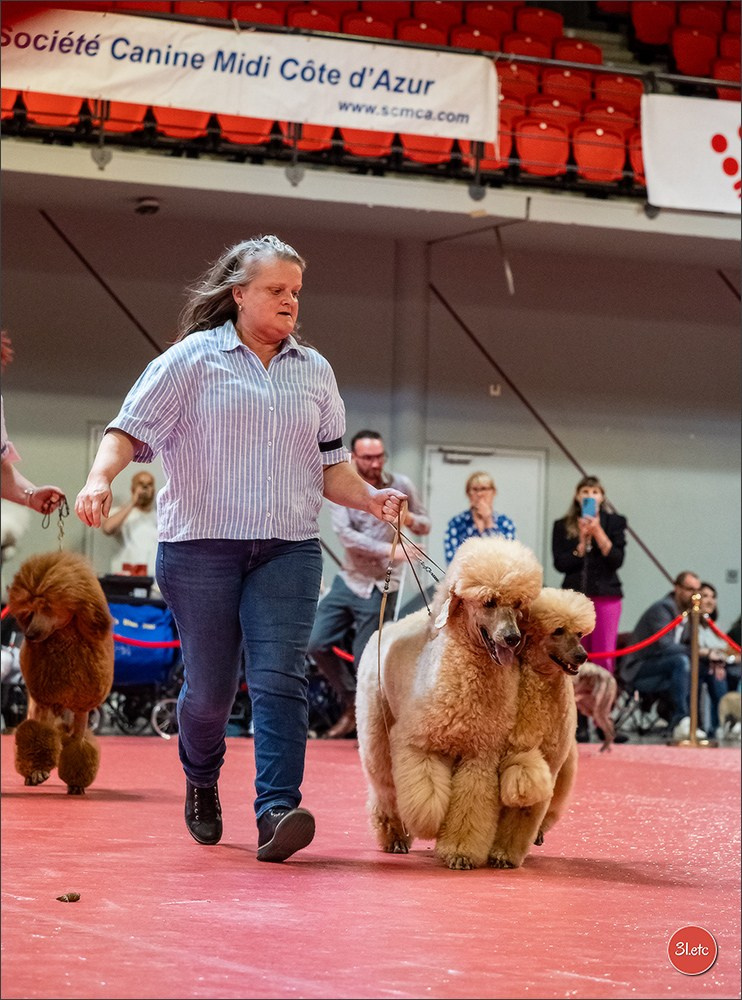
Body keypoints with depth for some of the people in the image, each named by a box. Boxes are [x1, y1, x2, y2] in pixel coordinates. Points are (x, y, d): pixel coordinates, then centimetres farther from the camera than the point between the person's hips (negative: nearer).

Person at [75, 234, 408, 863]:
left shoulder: (314, 371, 14)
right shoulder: (193, 359, 1)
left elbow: (330, 463, 18)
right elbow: (130, 429, -4)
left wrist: (371, 499, 0)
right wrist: (99, 480, -22)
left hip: (289, 550, 3)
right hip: (201, 546, -2)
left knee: (279, 676, -13)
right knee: (209, 686, 3)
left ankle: (278, 812, -21)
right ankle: (202, 785, 32)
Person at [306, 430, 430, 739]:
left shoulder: (400, 486, -3)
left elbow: (425, 525, 8)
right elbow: (346, 535, -19)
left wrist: (410, 519, -17)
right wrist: (389, 550, -31)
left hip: (379, 587, -2)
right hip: (348, 579, 3)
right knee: (317, 644, 0)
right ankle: (351, 704, 20)